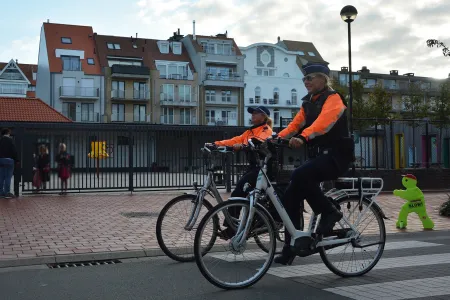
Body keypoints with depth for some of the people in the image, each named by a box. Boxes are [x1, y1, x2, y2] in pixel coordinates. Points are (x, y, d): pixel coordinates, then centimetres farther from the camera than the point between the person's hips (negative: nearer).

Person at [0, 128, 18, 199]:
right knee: (8, 177, -5)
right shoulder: (9, 140, -7)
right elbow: (14, 151, -10)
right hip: (8, 159, -6)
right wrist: (16, 160, -4)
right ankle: (7, 192, -7)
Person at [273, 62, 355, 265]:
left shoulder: (333, 99, -8)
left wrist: (303, 137, -44)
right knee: (290, 197, -4)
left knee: (300, 175, -33)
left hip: (335, 156, -8)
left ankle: (329, 212, -12)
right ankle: (290, 247, 5)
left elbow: (323, 121, -28)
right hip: (316, 156, 8)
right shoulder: (308, 103, 17)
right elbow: (295, 124, 7)